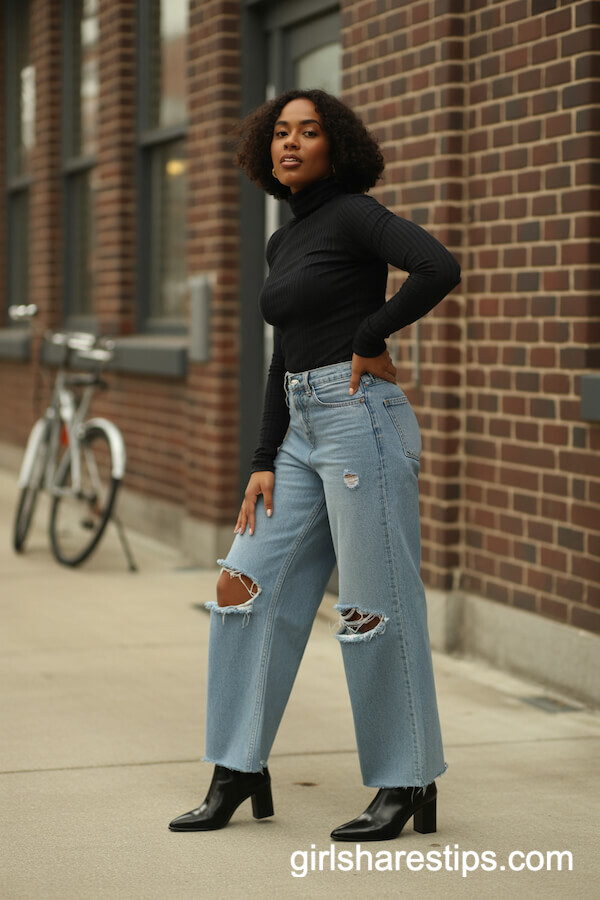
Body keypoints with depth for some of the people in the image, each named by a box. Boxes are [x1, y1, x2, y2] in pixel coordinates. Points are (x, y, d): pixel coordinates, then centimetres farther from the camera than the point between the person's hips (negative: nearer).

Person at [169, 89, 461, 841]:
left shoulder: (353, 215, -6)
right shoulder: (283, 241, 18)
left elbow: (439, 268, -23)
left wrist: (368, 340, -12)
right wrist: (264, 463, 10)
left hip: (359, 418, -9)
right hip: (300, 428, 9)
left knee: (377, 605, -3)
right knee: (246, 584, 5)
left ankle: (408, 786, 9)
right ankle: (238, 775, 13)